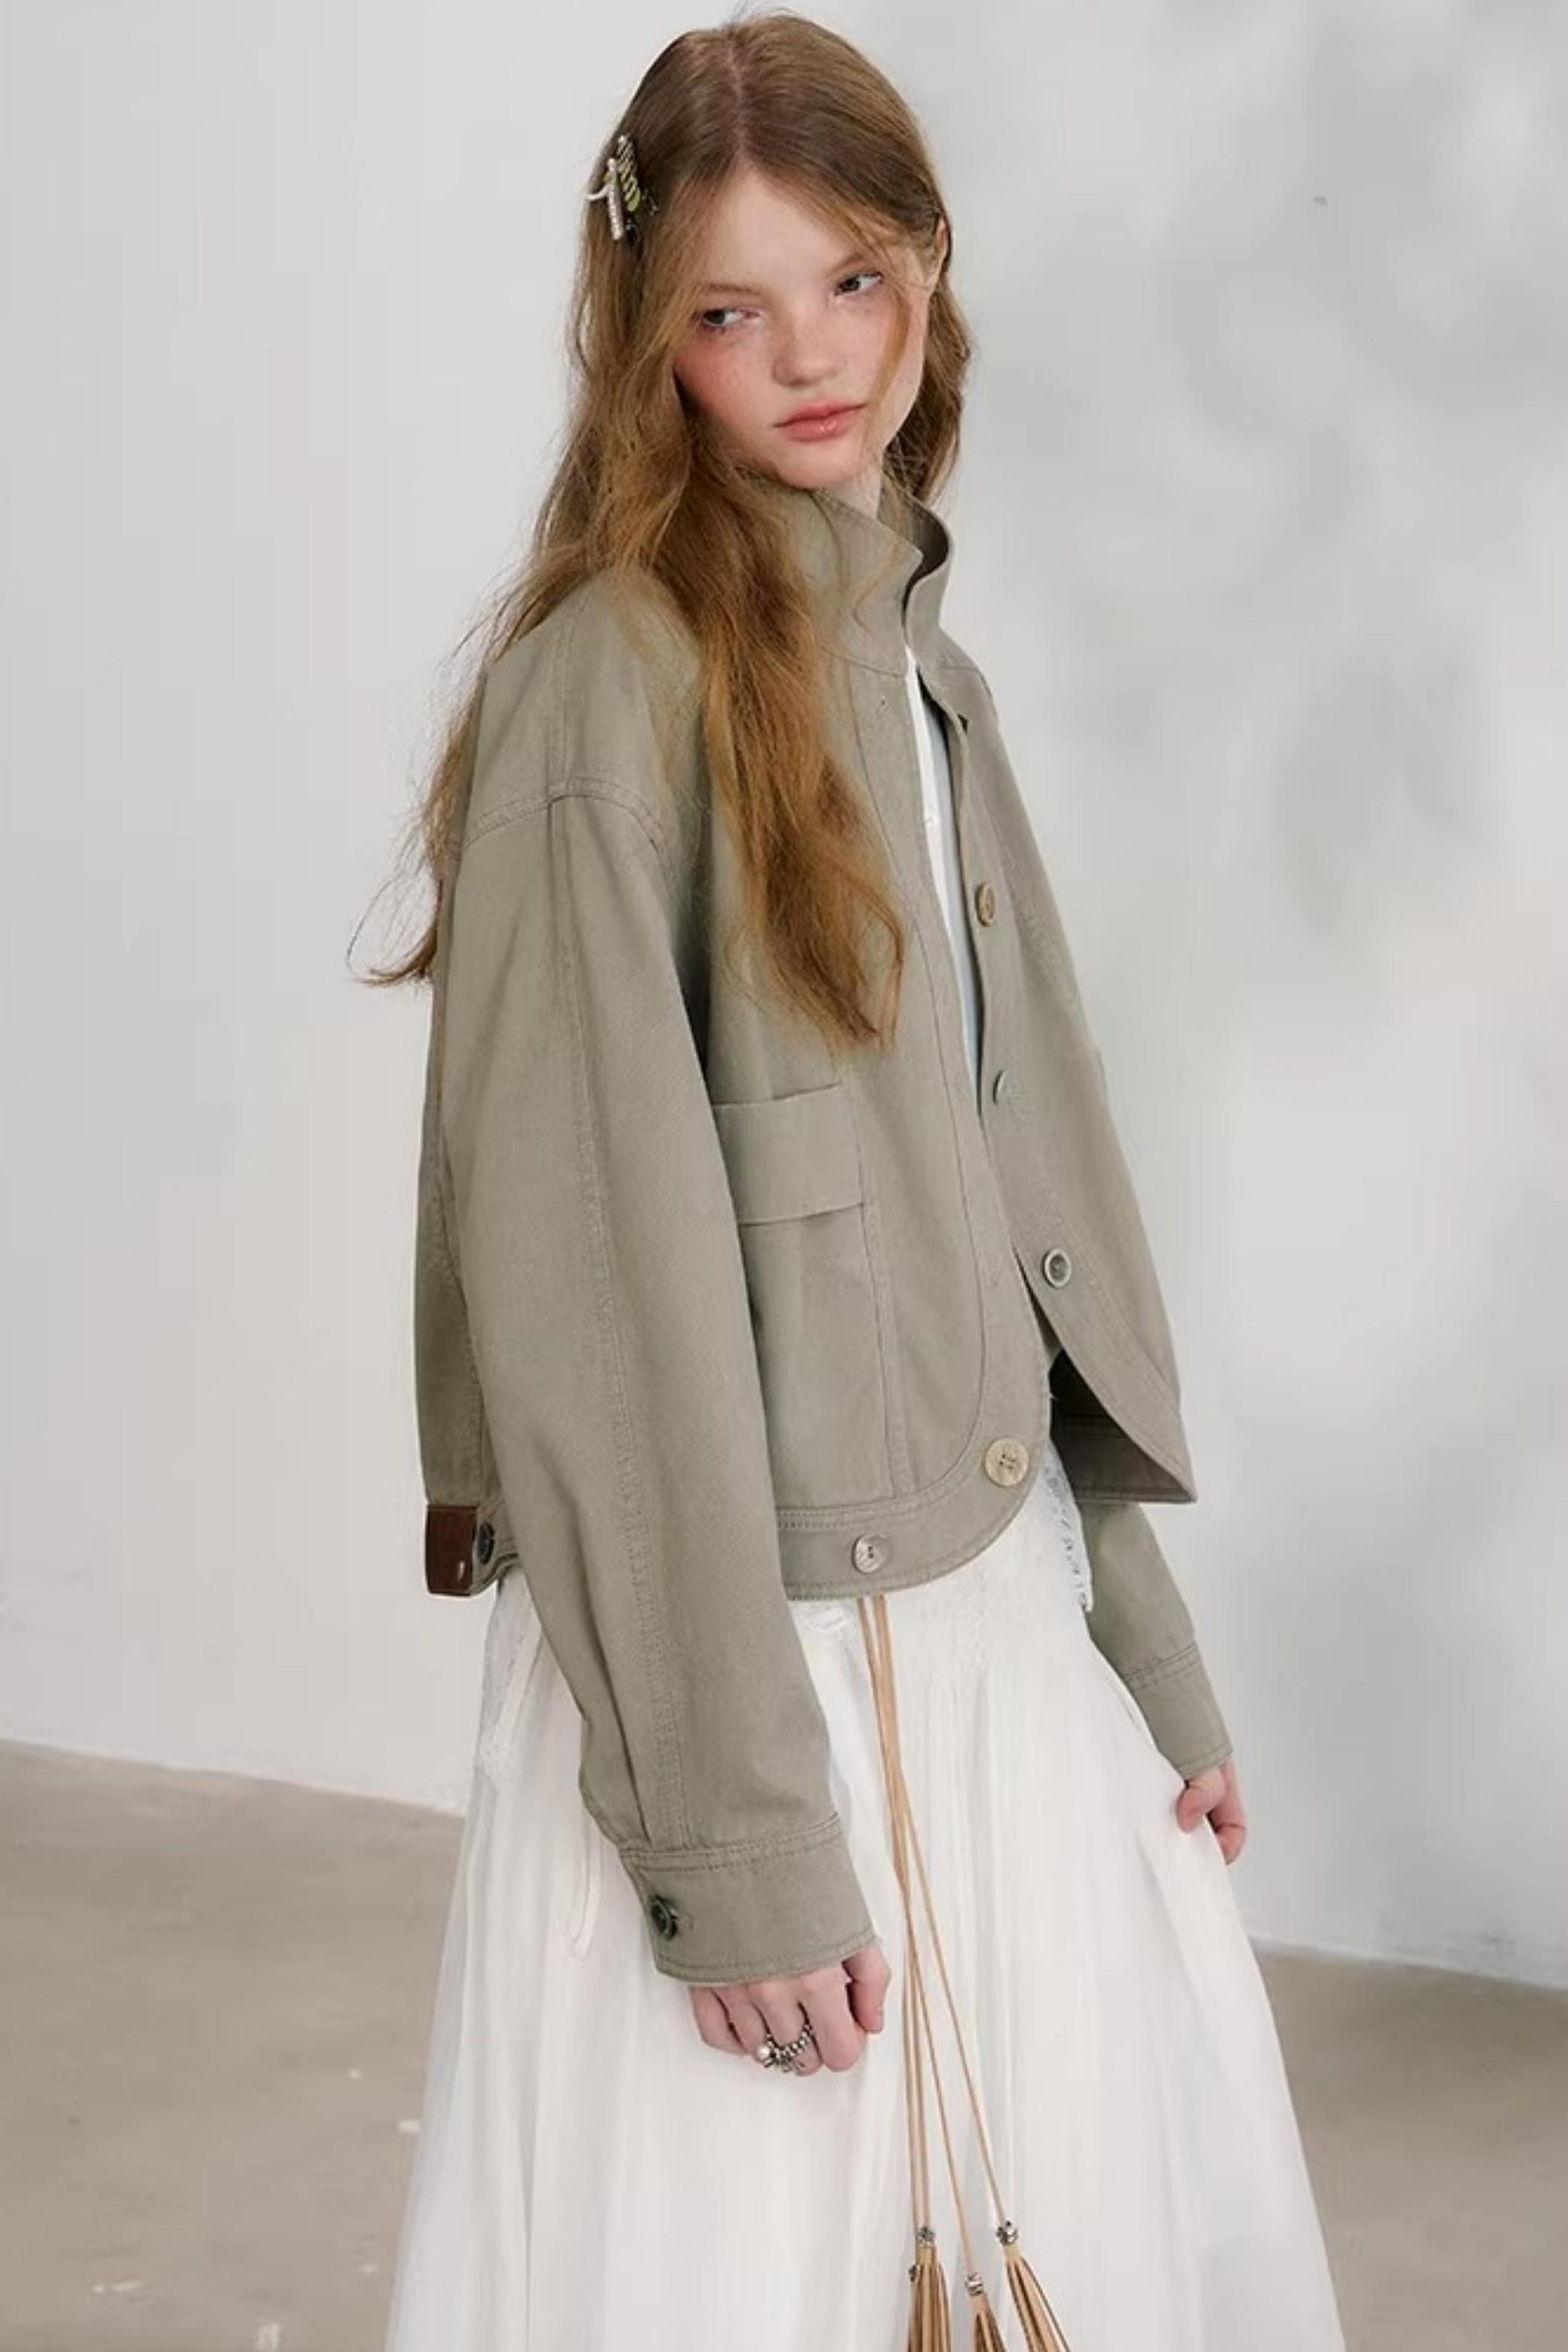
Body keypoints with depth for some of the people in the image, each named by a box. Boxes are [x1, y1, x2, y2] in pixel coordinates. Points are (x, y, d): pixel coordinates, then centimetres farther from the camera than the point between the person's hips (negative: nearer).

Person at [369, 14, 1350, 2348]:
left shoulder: (920, 667, 11)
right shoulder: (614, 671, -13)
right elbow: (597, 1274, -17)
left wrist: (1142, 1632, 13)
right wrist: (726, 1821, -18)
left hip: (1001, 1600, 7)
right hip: (748, 1634, -7)